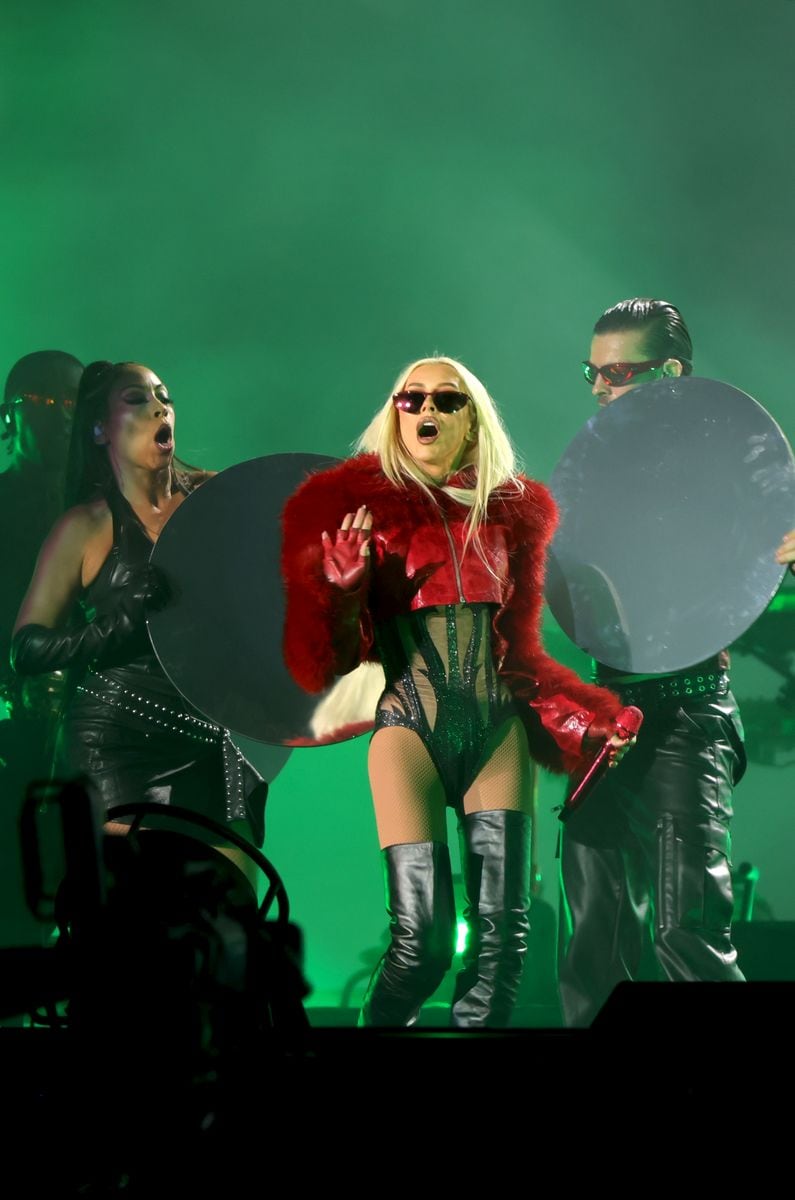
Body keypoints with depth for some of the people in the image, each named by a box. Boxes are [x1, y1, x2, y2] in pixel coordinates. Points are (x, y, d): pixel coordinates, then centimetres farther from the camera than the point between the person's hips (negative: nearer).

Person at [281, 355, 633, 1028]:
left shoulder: (510, 511, 13)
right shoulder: (361, 506, 4)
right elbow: (327, 662, 2)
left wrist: (590, 720, 9)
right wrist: (340, 586, -16)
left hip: (499, 726, 3)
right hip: (410, 725, -3)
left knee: (504, 929, -5)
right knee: (423, 940, -12)